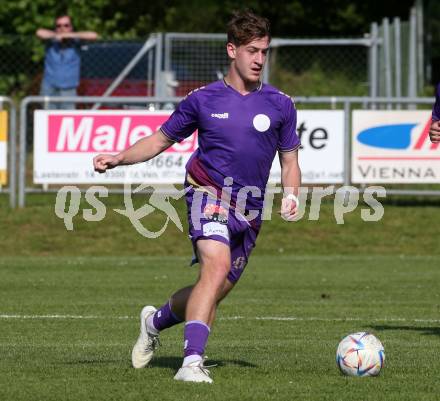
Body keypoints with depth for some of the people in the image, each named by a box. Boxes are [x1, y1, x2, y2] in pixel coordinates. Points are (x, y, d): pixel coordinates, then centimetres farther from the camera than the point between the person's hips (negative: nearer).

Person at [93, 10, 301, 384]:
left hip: (249, 213, 4)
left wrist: (291, 197, -7)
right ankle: (192, 362, -33)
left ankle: (155, 321, 40)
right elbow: (160, 140, 12)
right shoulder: (203, 100, 3)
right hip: (209, 194, -4)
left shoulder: (280, 105, 6)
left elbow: (290, 161, 13)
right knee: (217, 265, -29)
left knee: (214, 293, 9)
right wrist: (118, 159, -3)